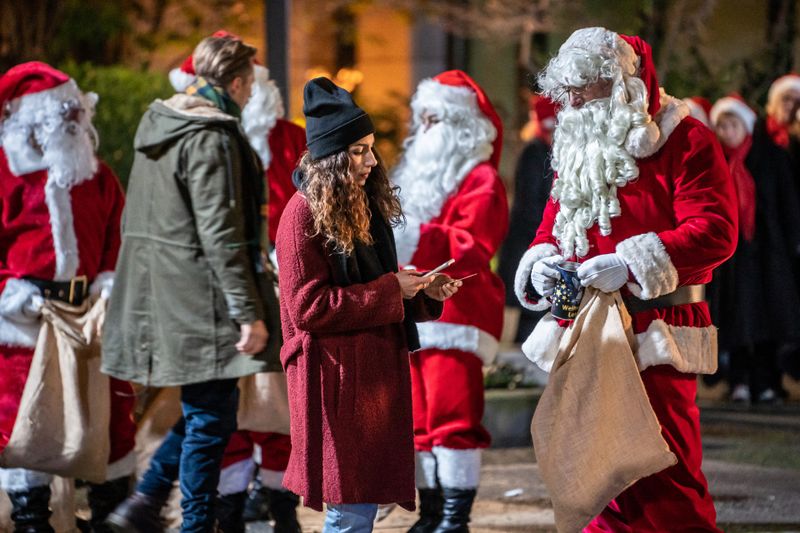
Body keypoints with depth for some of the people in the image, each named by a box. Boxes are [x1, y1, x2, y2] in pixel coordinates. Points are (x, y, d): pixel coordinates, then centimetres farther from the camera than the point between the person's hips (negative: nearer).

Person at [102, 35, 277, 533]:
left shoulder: (160, 126, 12)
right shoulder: (212, 138, -16)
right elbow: (221, 234, -21)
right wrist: (249, 312, -21)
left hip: (161, 297, 9)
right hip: (200, 301, -9)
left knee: (203, 412, 19)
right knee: (211, 417, -1)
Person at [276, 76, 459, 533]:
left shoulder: (367, 205, 13)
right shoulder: (305, 214, -12)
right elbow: (307, 307, -17)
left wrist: (424, 292, 3)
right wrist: (391, 290, -16)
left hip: (378, 368, 8)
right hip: (337, 375, -8)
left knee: (367, 496, 9)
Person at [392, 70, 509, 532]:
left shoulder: (481, 181, -5)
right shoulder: (418, 175, 23)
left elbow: (471, 250, -18)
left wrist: (417, 239, -26)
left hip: (454, 319, -9)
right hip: (413, 318, 9)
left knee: (452, 418, -11)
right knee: (419, 422, 9)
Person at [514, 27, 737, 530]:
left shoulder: (685, 141, -6)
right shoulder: (577, 149, 18)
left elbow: (713, 232, -17)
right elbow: (553, 225, 22)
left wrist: (630, 264, -27)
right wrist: (540, 264, -2)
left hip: (652, 336, -7)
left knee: (662, 478, -12)